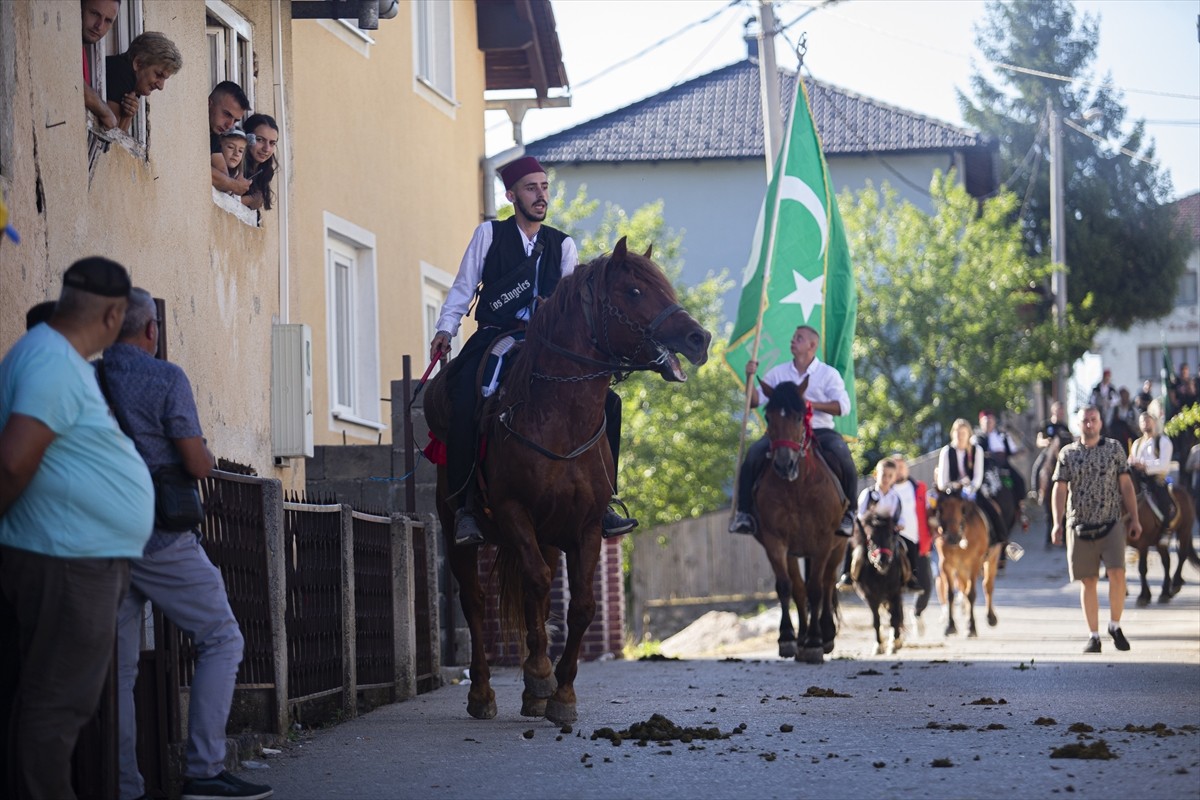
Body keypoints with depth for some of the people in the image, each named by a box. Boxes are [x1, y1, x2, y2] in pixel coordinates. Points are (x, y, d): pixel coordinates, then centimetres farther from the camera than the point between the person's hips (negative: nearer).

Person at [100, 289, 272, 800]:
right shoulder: (166, 379, -8)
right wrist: (204, 458, 11)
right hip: (160, 540, -6)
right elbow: (198, 465, -10)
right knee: (221, 639, 3)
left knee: (117, 664, 8)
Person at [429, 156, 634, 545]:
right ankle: (464, 505, -22)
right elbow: (463, 289, 7)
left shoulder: (563, 245, 15)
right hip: (494, 339, -3)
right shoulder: (489, 234, 9)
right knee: (464, 402, -30)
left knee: (605, 402, -13)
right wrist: (445, 329, -5)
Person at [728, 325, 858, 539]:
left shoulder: (829, 374, 4)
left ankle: (848, 512, -15)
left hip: (820, 431, -2)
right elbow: (754, 401, 9)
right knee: (754, 454, -26)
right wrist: (750, 377, -8)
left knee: (841, 456, -32)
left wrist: (812, 404, -19)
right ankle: (745, 512, -23)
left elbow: (843, 407, -7)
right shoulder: (778, 373, 12)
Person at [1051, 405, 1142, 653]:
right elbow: (1060, 489, 4)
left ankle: (1115, 625, 1)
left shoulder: (1114, 449, 7)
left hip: (1111, 524, -1)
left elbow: (1126, 485, 7)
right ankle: (1093, 635, 11)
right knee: (1088, 582, 3)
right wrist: (1057, 523, -7)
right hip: (1079, 527, 1)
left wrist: (1134, 519, 3)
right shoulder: (1068, 454, 7)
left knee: (1117, 573, -17)